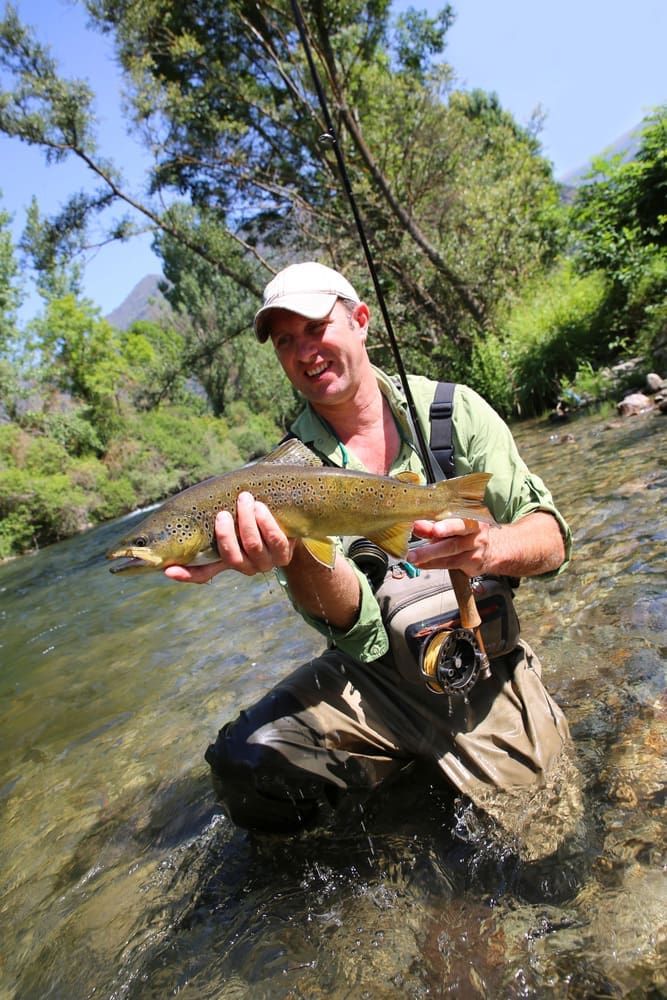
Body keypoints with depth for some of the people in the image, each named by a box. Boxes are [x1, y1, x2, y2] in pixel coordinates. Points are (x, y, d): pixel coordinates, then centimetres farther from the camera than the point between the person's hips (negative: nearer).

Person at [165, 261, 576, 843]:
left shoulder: (452, 409, -4)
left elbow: (552, 540, -8)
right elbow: (359, 629, -16)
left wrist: (488, 549, -32)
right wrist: (297, 554, -39)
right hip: (373, 673, 0)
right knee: (246, 766, -20)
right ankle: (410, 762, 8)